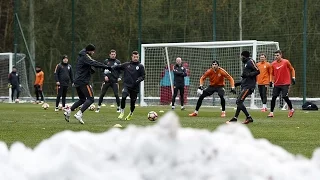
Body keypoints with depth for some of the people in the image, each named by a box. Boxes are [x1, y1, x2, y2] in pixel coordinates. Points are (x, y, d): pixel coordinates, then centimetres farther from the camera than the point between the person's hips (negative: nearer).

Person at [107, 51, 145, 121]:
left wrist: (138, 80, -16)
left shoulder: (140, 66, 3)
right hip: (126, 85, 0)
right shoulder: (126, 65, 7)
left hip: (135, 87, 0)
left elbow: (143, 76, 2)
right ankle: (122, 112, -6)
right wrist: (111, 68, -13)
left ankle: (130, 114, 33)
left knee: (132, 102, 5)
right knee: (123, 97, -24)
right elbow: (118, 67, 6)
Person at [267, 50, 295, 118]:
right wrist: (271, 81, 6)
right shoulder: (273, 64, 5)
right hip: (277, 84, 4)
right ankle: (271, 112, 3)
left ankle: (291, 109, 14)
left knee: (285, 97, -10)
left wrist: (293, 78, -1)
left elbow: (292, 69, 6)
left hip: (285, 83, -4)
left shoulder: (286, 62, -5)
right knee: (273, 97, -2)